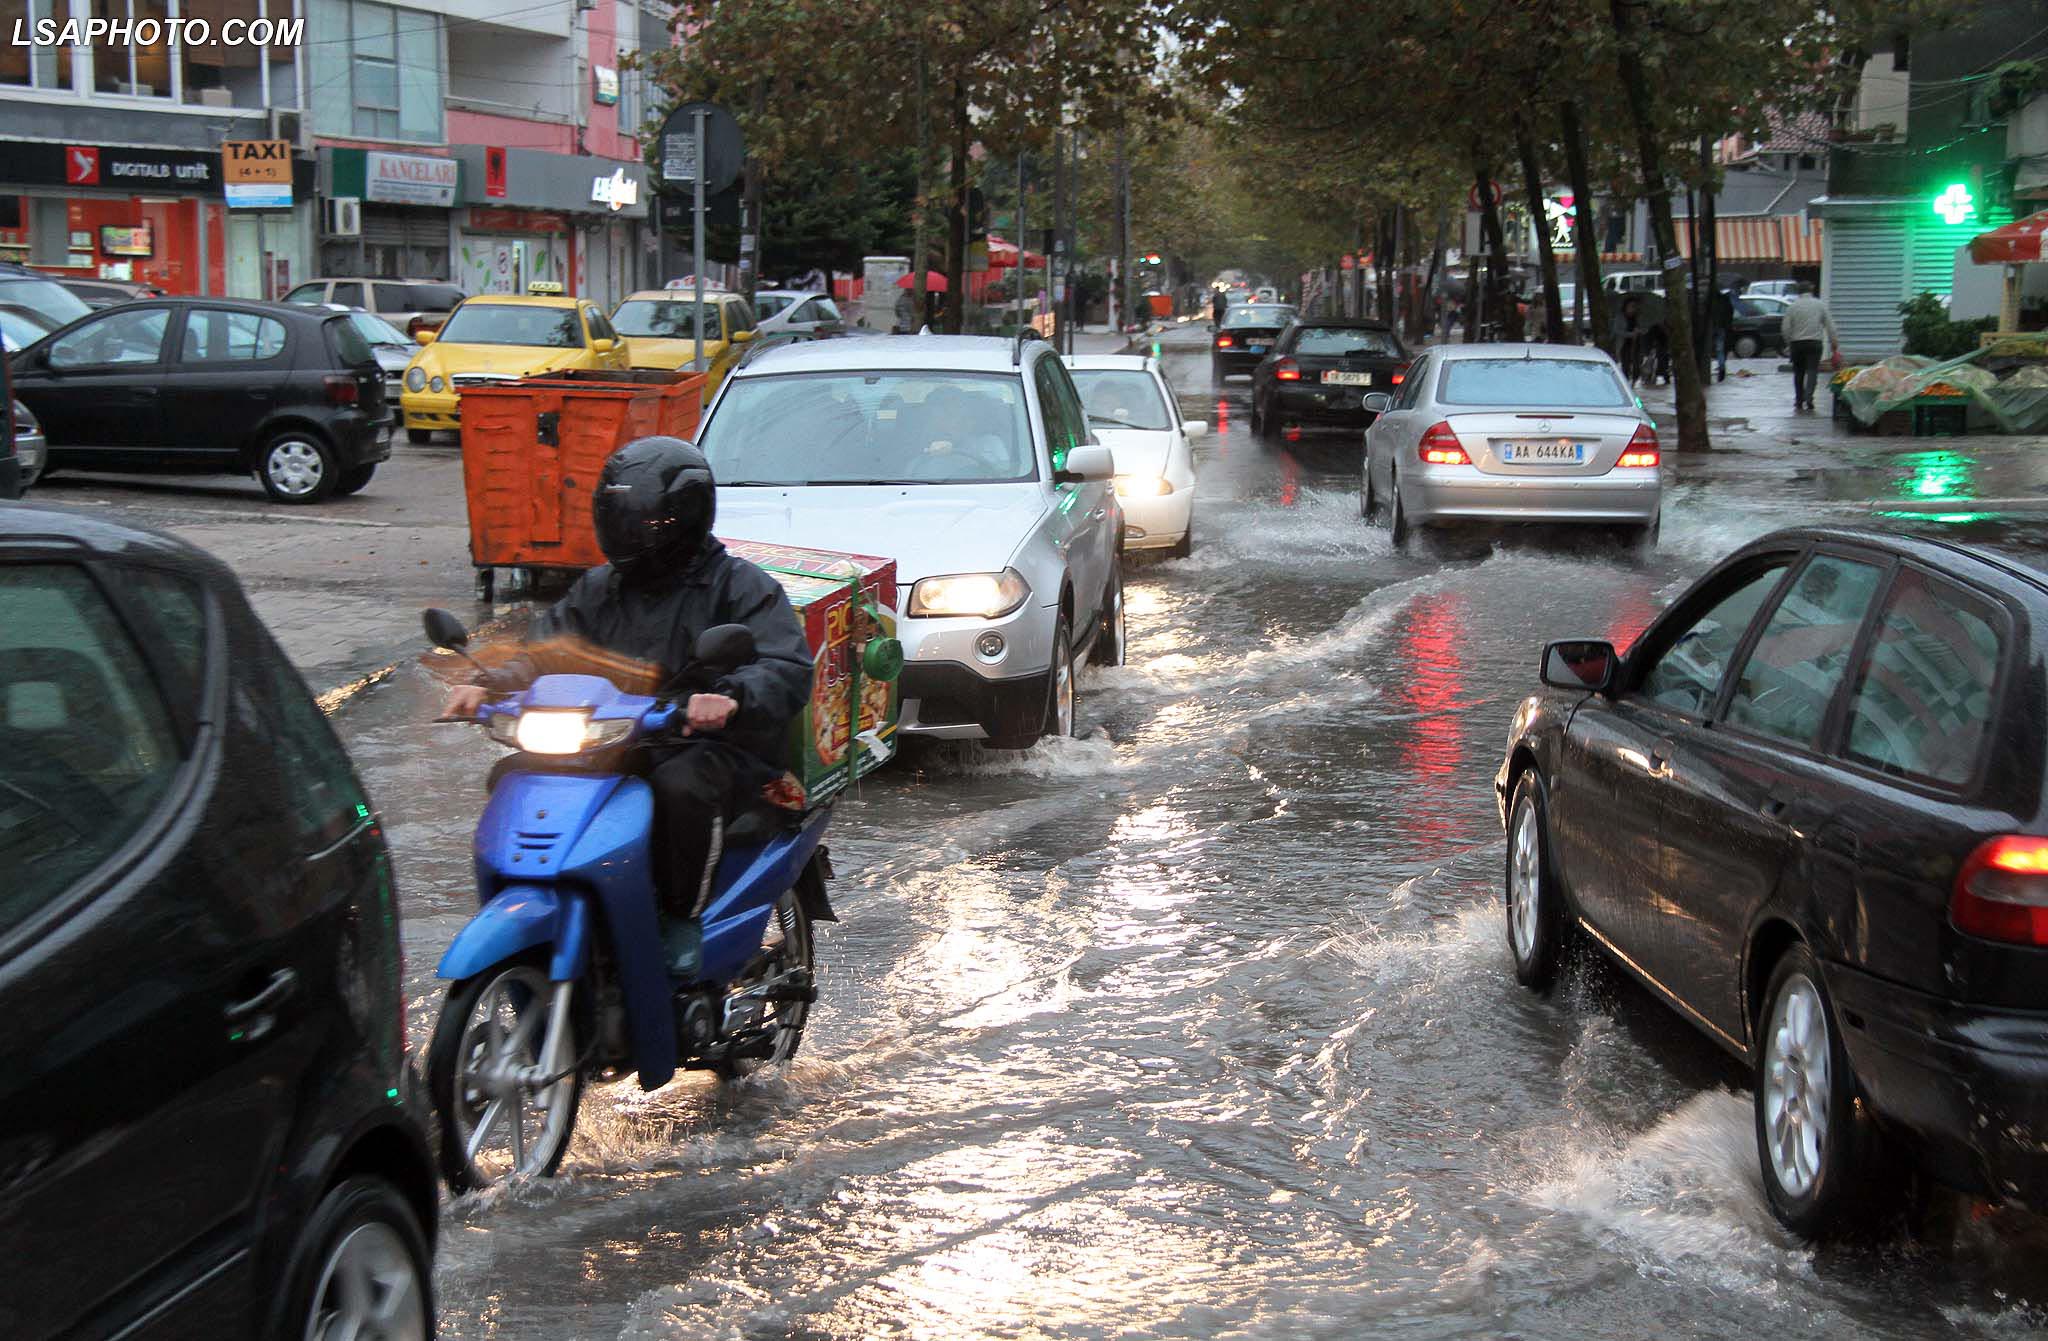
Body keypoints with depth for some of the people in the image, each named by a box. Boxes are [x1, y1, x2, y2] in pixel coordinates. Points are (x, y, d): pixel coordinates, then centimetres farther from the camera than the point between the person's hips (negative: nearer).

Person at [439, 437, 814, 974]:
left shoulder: (738, 586, 0)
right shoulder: (599, 588, 18)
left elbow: (788, 668, -15)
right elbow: (544, 652, 12)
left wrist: (731, 697, -38)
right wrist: (488, 686, -10)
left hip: (714, 747, -5)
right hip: (614, 749, 5)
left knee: (682, 786, -38)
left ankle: (683, 918, -14)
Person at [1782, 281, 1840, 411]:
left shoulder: (1793, 306, -1)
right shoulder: (1820, 305, 2)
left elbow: (1786, 328, -2)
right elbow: (1830, 326, 2)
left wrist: (1788, 344, 12)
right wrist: (1834, 343, 7)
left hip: (1797, 343, 0)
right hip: (1814, 343, 0)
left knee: (1798, 373, 12)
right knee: (1812, 371, -3)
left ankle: (1799, 401, 16)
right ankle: (1808, 398, -20)